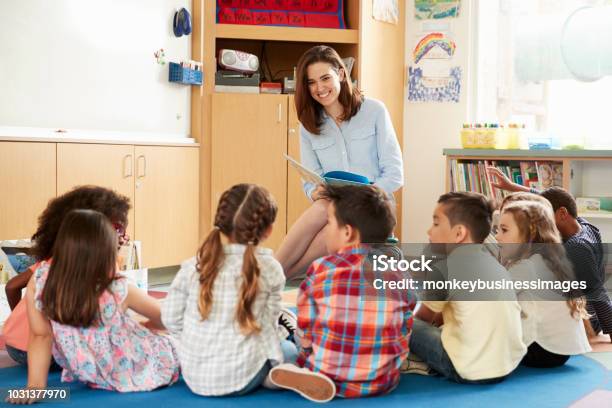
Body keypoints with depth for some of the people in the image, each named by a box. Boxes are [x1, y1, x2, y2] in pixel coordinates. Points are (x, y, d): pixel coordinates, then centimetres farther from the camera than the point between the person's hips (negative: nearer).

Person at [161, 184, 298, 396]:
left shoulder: (193, 266, -4)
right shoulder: (269, 268, -9)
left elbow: (171, 319, -1)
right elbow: (266, 325, -3)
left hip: (194, 377, 4)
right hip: (241, 379, -4)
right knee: (289, 349, 26)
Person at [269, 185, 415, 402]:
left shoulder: (320, 270, -9)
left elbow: (305, 339, -3)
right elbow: (403, 338, 2)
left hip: (325, 376, -2)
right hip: (382, 384, 2)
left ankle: (312, 376, -5)